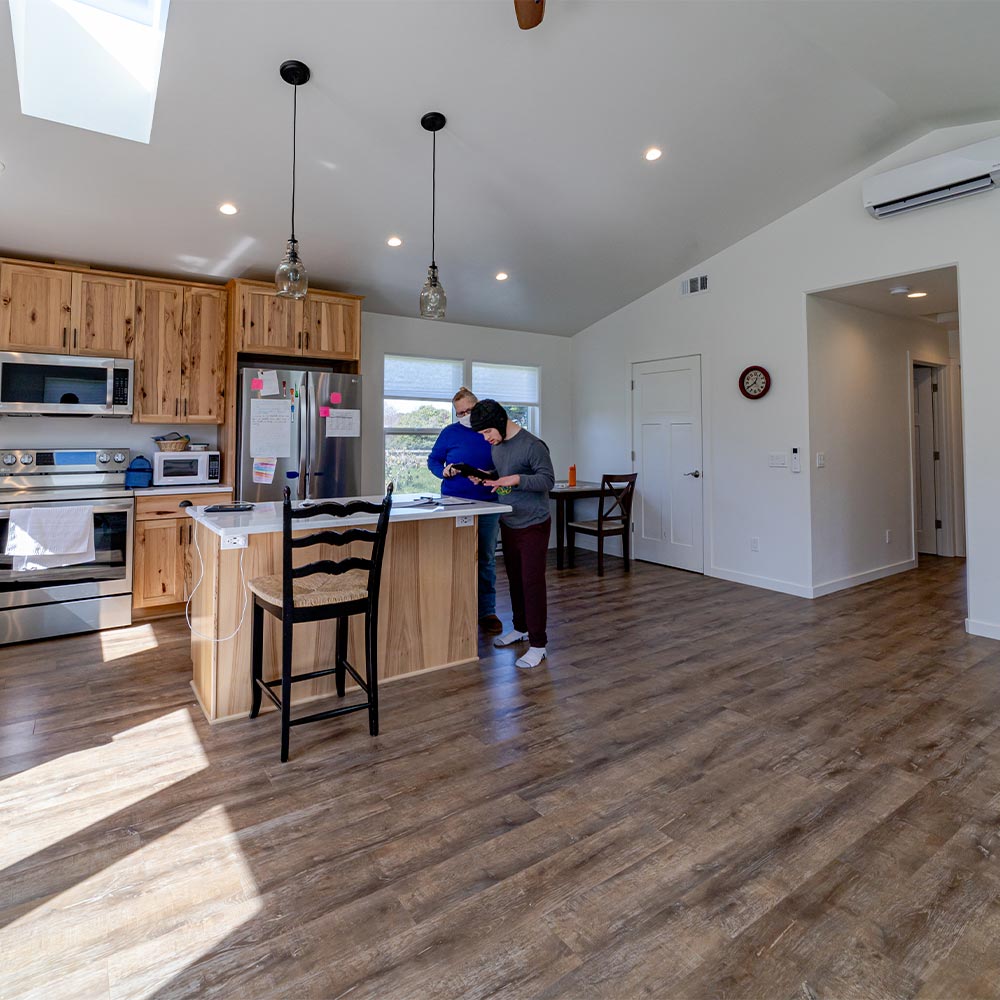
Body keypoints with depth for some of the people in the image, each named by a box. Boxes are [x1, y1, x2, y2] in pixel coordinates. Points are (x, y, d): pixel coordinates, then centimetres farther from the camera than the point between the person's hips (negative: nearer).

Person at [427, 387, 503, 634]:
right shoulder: (449, 433, 2)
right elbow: (433, 460, 8)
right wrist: (443, 471, -13)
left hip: (487, 505, 2)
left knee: (486, 559, 7)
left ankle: (487, 611, 18)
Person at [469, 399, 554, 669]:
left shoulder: (532, 445, -17)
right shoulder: (496, 446, 8)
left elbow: (548, 480, -17)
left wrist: (517, 479, -30)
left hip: (533, 525, -8)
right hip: (508, 523, 8)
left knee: (532, 582, -5)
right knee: (514, 578, 16)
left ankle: (538, 644, 4)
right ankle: (520, 628, 34)